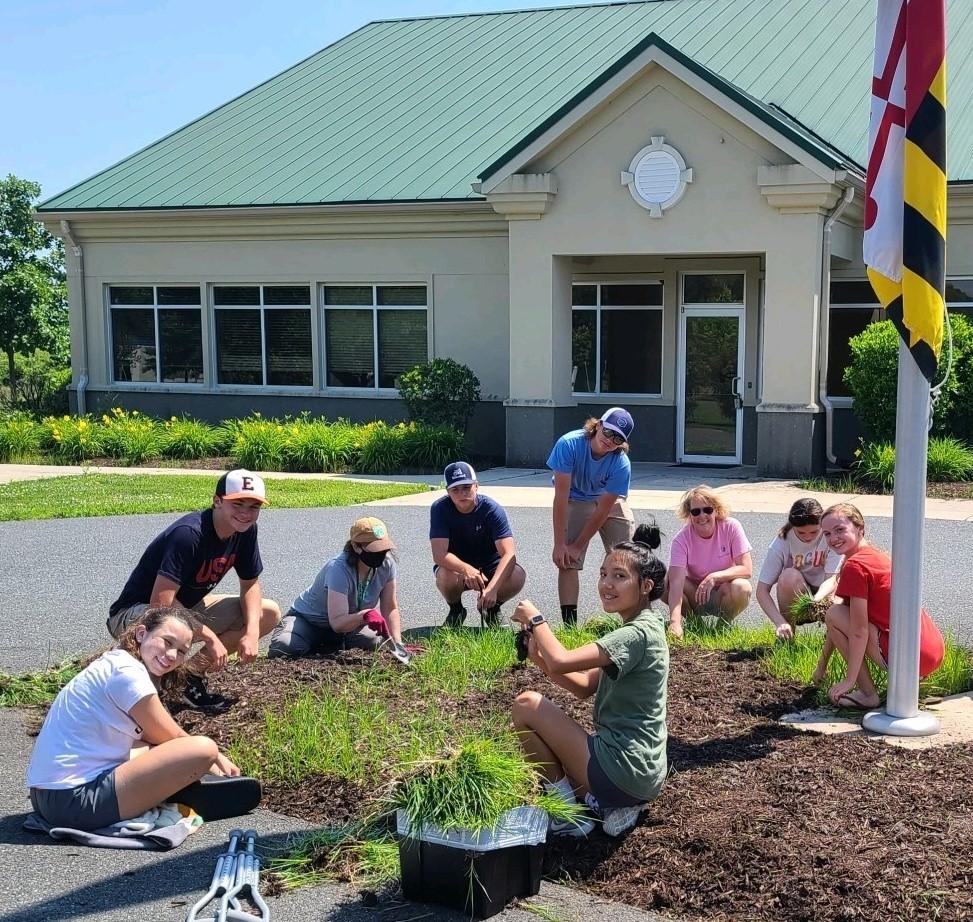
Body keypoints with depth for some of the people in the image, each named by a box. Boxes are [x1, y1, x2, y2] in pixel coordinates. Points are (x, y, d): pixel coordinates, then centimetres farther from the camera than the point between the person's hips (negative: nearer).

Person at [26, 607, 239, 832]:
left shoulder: (114, 662, 16)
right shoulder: (127, 672, -14)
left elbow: (151, 735, 21)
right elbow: (173, 738, -4)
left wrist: (212, 759, 13)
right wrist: (216, 756, 13)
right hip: (75, 801, -11)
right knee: (204, 749, -18)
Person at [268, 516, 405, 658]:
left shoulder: (386, 563, -14)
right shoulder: (339, 569, -32)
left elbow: (390, 608, -7)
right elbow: (337, 622, -38)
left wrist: (397, 643, -21)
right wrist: (364, 615, -57)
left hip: (348, 623, 5)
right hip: (307, 620, -5)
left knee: (373, 642, -29)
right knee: (284, 647, -35)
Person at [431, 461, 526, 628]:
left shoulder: (493, 509, -21)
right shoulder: (439, 509, -20)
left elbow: (509, 554, -30)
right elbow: (439, 554, -28)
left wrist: (492, 588, -45)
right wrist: (467, 570, -47)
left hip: (489, 566, 0)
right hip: (455, 565, 0)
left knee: (517, 576, -30)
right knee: (446, 577, -36)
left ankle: (491, 607, 4)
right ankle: (456, 610, 1)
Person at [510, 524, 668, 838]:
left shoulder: (637, 634, -20)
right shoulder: (643, 628, 11)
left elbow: (561, 662, -29)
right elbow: (586, 686, 12)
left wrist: (535, 619, -11)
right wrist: (540, 659, -3)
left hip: (623, 768, -10)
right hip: (643, 771, 10)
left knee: (526, 705, -6)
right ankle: (613, 804, 10)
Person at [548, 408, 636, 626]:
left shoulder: (621, 464, -29)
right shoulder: (569, 444, -31)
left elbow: (603, 510, -24)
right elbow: (561, 496, -30)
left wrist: (577, 546, -20)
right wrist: (559, 544, -29)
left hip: (611, 501, 1)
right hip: (575, 501, -1)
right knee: (567, 562, -13)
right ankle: (569, 623, -11)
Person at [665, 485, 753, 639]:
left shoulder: (731, 527, -17)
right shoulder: (681, 540, -19)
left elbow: (747, 569, -19)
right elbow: (676, 583, -31)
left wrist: (714, 577, -35)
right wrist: (675, 622, -45)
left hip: (723, 593, -1)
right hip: (695, 594, 1)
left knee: (741, 588, -34)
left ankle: (724, 624, -2)